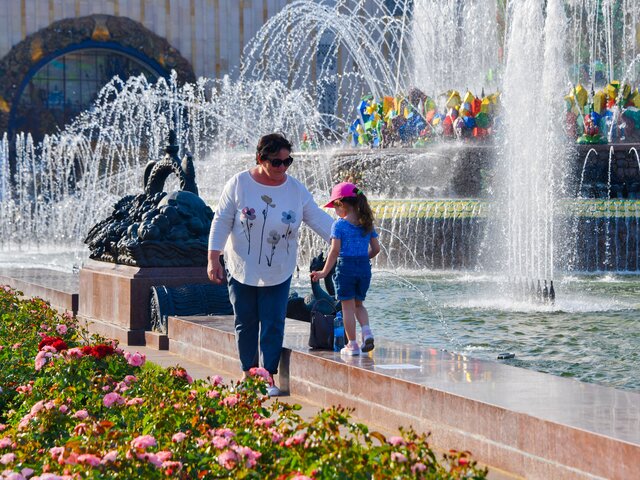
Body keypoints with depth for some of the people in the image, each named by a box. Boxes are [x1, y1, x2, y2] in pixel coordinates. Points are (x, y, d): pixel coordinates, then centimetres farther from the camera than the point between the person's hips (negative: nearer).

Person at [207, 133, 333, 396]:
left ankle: (269, 377, 6)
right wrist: (213, 258, -8)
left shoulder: (296, 190, -2)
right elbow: (221, 222, -5)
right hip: (241, 269, -1)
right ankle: (248, 371, 25)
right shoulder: (239, 184, -8)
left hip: (278, 273, 1)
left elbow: (319, 219, 3)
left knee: (273, 326, -2)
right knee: (245, 324, 9)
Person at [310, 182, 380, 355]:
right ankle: (367, 332, -3)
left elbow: (335, 251, -14)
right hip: (364, 268, 5)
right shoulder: (367, 224, 6)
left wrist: (324, 272, -8)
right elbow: (376, 248, 6)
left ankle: (352, 344, 5)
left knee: (348, 307, 4)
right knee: (359, 304, 20)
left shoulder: (339, 225, -9)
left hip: (345, 266, -5)